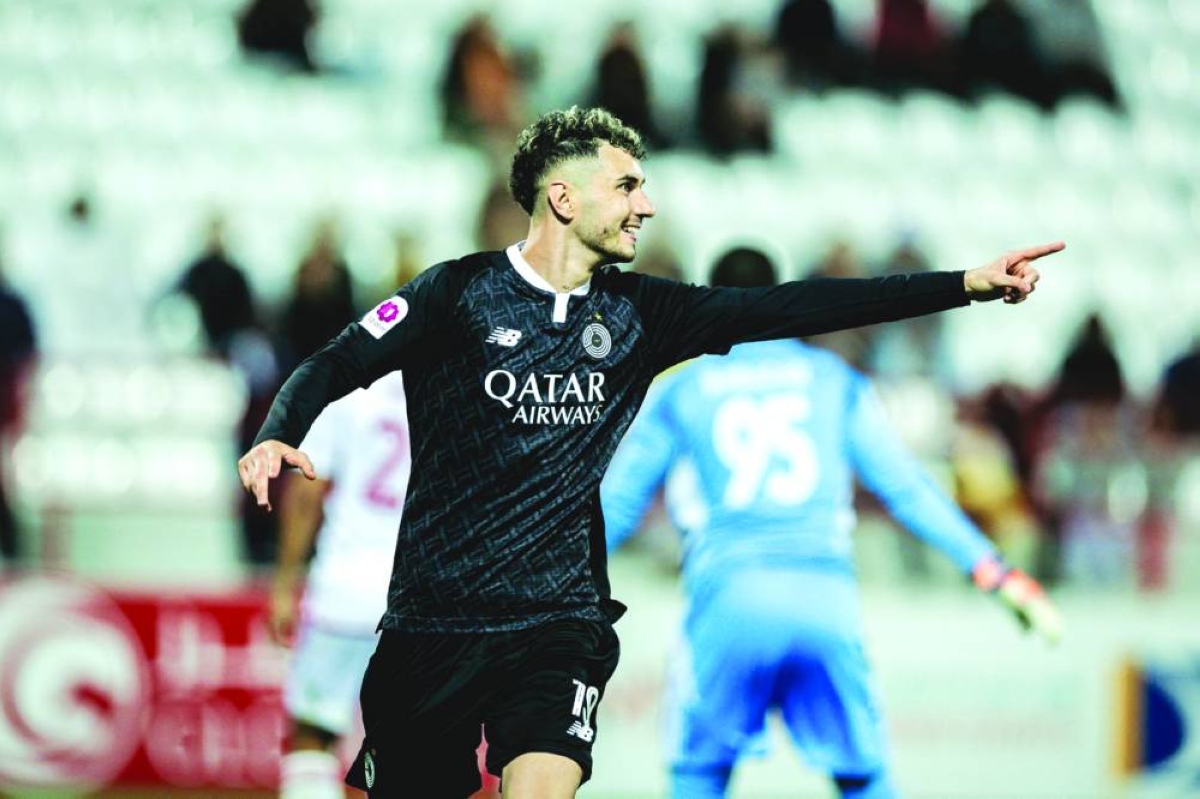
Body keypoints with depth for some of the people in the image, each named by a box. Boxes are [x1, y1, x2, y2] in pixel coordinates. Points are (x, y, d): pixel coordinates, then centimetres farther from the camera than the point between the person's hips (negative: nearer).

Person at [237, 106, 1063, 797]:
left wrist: (967, 285, -2)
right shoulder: (459, 294, -4)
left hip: (559, 620, 2)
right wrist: (275, 439, -24)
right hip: (435, 624, -2)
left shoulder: (638, 314, 6)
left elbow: (789, 308, 3)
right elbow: (332, 368, -2)